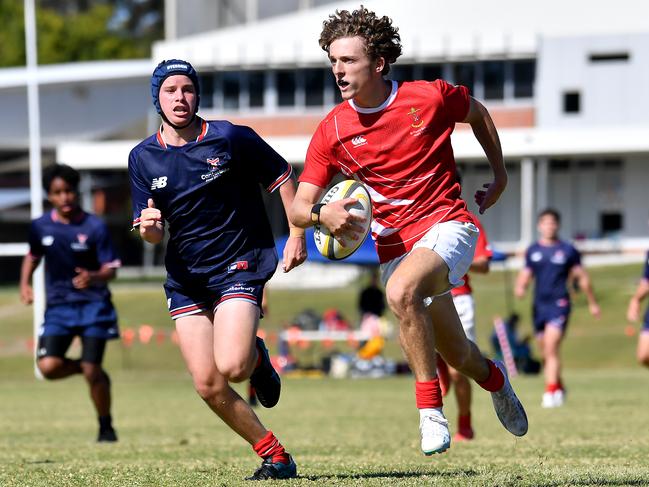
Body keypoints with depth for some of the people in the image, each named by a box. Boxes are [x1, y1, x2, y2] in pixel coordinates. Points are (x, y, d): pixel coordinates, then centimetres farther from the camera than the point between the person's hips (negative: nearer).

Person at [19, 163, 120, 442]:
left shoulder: (95, 227, -9)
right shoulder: (40, 226, 1)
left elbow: (111, 270, -9)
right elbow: (32, 256, 21)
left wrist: (93, 278, -30)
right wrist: (25, 283, 5)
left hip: (93, 304, -3)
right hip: (58, 306, 3)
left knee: (92, 372, -7)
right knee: (48, 367, -15)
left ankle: (106, 427, 14)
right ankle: (84, 367, 19)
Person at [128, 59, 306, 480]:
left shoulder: (231, 138, -8)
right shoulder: (143, 158, 2)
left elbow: (283, 177, 3)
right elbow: (155, 234, 6)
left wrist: (297, 235, -2)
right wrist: (150, 227, -18)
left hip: (240, 264, -4)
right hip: (185, 279, 4)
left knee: (231, 366, -23)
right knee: (208, 386, -6)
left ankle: (257, 359, 14)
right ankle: (275, 456, 8)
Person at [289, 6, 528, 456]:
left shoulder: (430, 98, -9)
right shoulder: (332, 132, -4)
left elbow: (477, 114, 14)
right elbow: (298, 207, -5)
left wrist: (499, 174, 21)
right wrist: (322, 213, -28)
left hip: (447, 225, -4)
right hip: (394, 245, 4)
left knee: (401, 291, -36)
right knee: (457, 356, 11)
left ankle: (430, 409, -24)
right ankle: (494, 378, 49)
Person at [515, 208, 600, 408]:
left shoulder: (568, 250, 1)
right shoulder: (532, 251, 11)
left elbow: (582, 277, 8)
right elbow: (525, 275, 17)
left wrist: (592, 303, 13)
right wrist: (519, 287, -6)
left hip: (559, 304, -5)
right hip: (539, 305, 5)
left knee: (551, 348, -19)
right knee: (545, 353, 11)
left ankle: (551, 392, -22)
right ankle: (559, 388, 30)